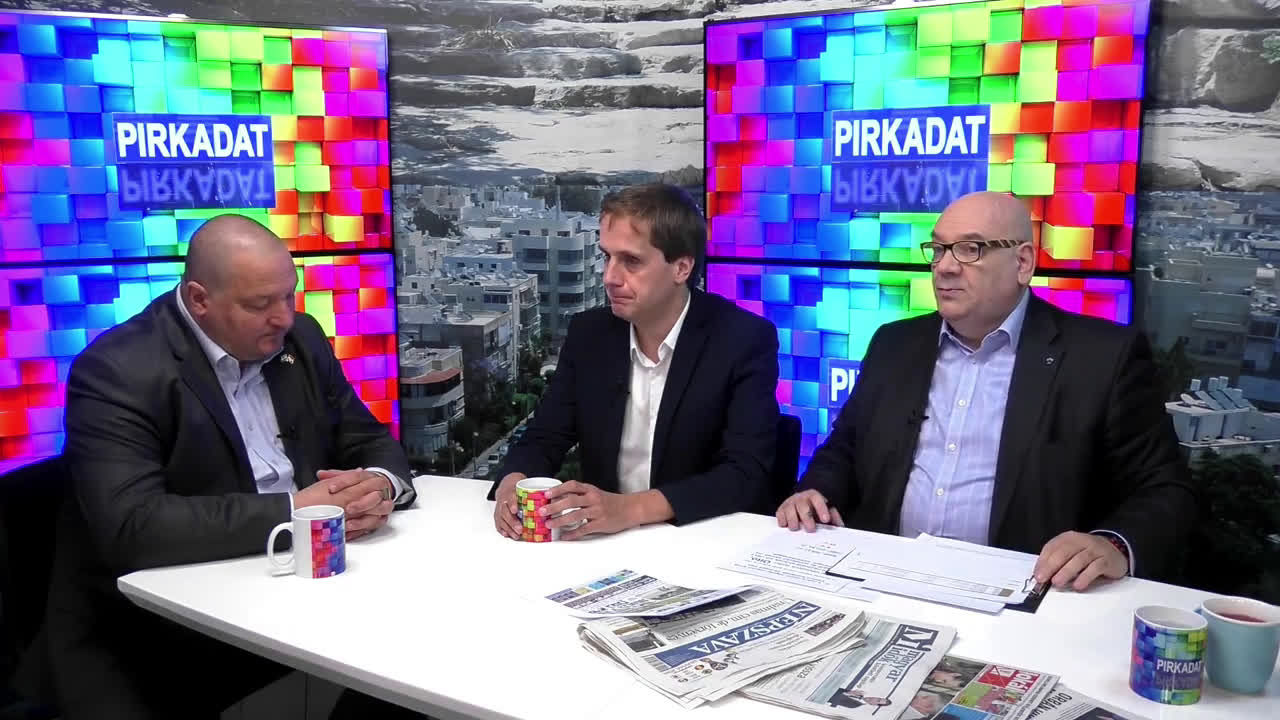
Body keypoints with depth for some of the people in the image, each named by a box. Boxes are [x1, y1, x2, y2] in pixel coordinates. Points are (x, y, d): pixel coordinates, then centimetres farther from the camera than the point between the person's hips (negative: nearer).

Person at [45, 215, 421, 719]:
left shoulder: (299, 339, 3)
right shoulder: (118, 371, -17)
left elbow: (370, 441, 8)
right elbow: (131, 527, -28)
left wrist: (381, 485, -16)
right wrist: (292, 510, -28)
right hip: (142, 634, -5)